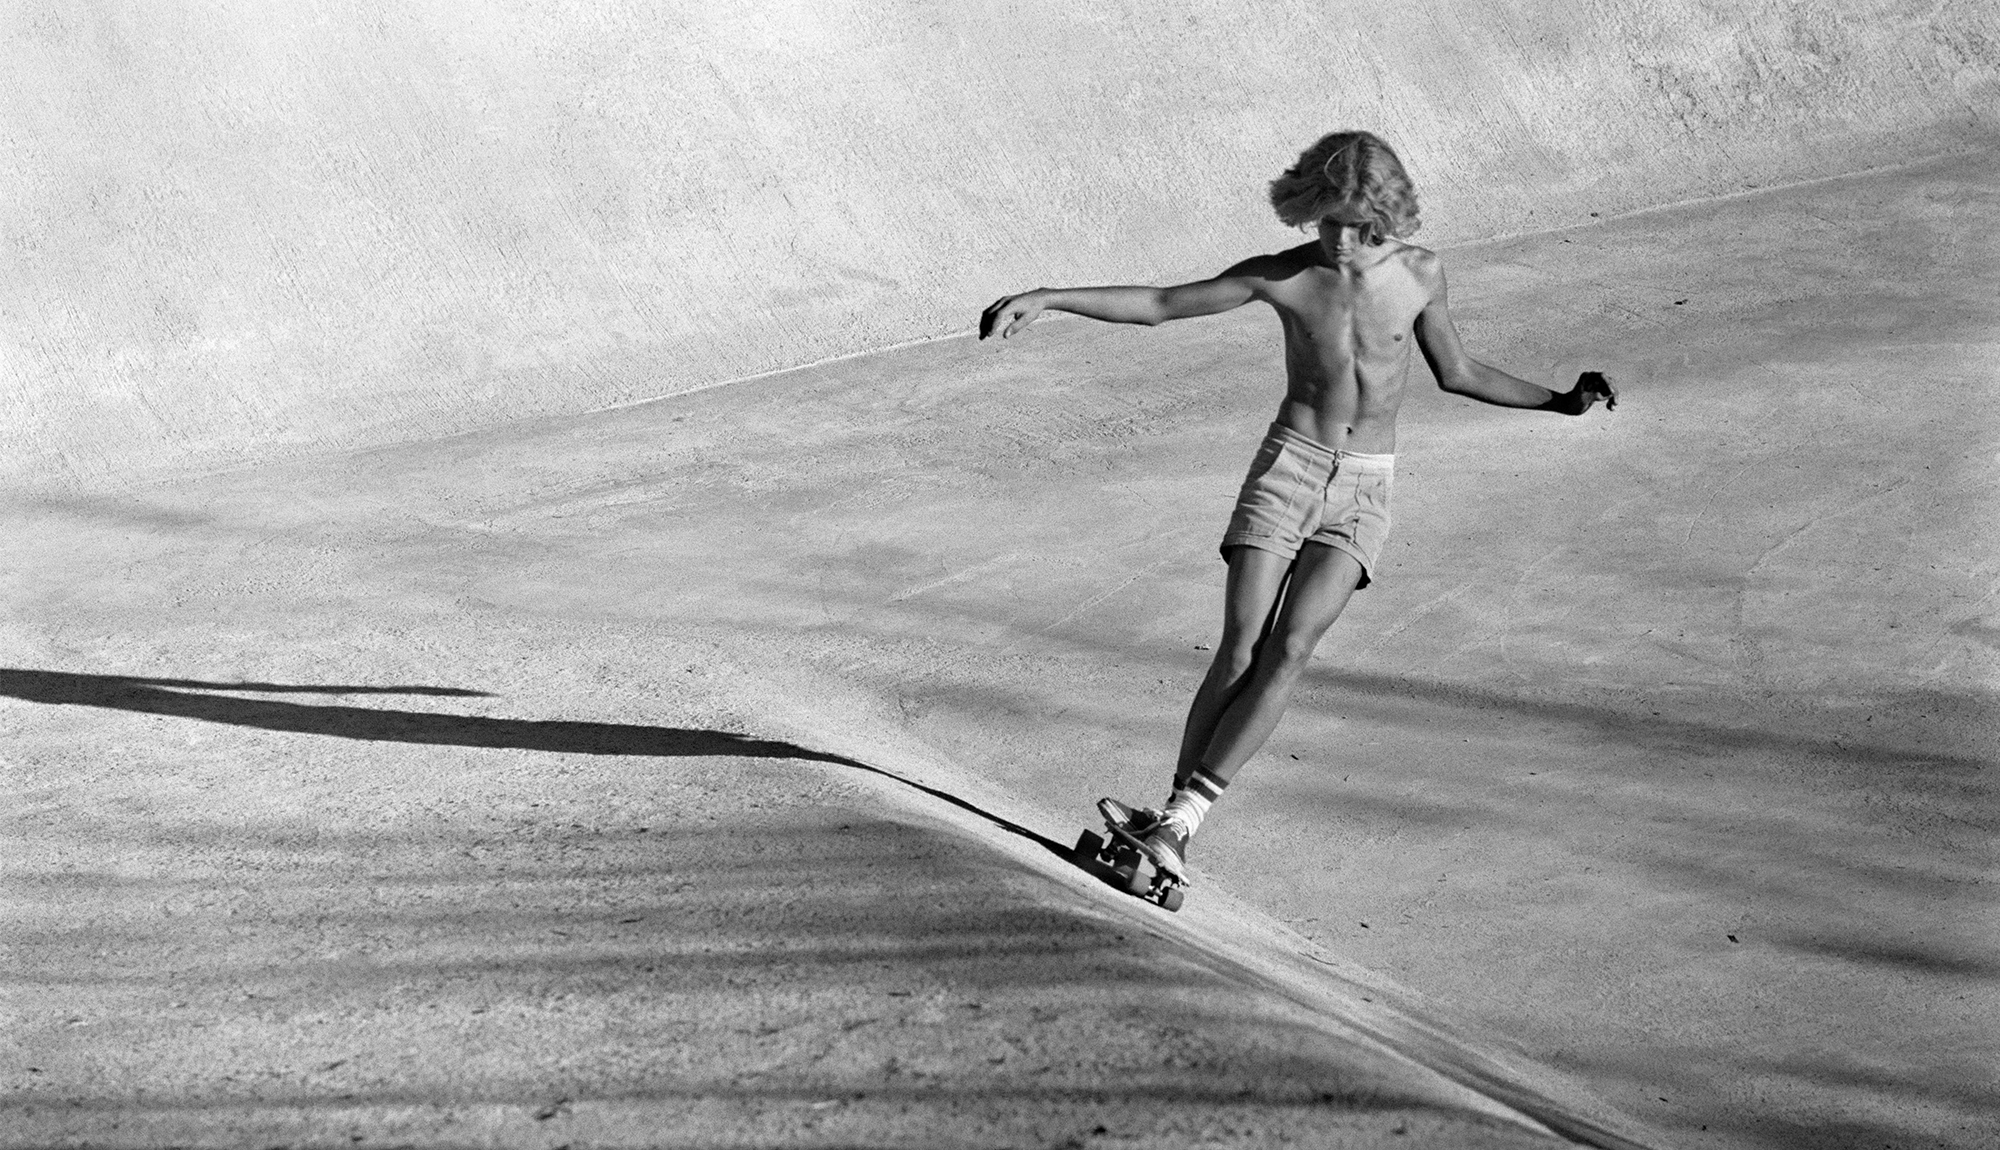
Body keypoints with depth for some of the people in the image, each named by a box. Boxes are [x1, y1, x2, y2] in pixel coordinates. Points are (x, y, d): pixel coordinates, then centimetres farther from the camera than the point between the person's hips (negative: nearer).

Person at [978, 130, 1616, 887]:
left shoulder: (1420, 275, 0)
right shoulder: (1282, 277, -4)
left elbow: (1457, 374, 15)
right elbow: (1156, 304, -2)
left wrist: (1563, 402, 13)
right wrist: (1048, 299, -11)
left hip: (1364, 489, 0)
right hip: (1288, 468, 0)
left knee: (1290, 648, -17)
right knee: (1240, 650, -11)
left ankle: (1182, 817, -20)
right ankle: (1176, 822, -8)